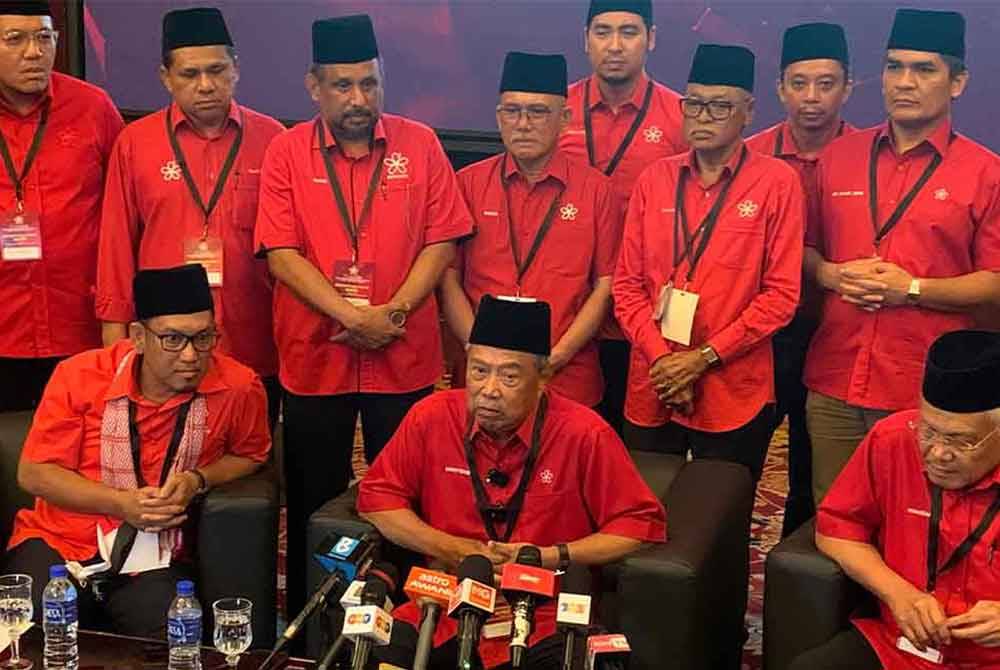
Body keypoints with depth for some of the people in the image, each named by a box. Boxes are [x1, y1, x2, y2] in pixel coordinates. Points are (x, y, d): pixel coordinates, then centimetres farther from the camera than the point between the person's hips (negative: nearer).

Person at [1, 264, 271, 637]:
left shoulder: (239, 389, -8)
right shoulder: (80, 376, -6)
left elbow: (250, 455, 13)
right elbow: (33, 473, -2)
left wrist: (198, 480, -9)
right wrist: (122, 504, -14)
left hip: (155, 563, 0)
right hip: (57, 542, 1)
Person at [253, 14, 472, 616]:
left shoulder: (419, 144, 0)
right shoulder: (287, 152, -1)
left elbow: (441, 243, -3)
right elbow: (281, 254, -8)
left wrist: (393, 313, -16)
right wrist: (353, 317, -17)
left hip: (405, 359, 0)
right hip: (314, 357, 0)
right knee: (313, 504, 13)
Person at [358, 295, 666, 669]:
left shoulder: (584, 435, -8)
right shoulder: (431, 417, 0)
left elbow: (642, 525, -3)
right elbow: (376, 497, 8)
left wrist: (549, 557, -11)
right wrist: (448, 548, -6)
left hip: (545, 622, -1)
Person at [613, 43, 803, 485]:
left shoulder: (777, 182, -4)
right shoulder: (655, 180, 7)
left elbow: (781, 294, -8)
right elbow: (628, 284, 5)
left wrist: (704, 357, -12)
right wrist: (661, 359, -8)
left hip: (735, 396, -3)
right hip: (651, 391, 3)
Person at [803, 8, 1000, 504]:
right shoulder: (839, 156, 9)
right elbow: (805, 247, 16)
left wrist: (911, 288, -14)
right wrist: (831, 274, -5)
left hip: (924, 392, -3)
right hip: (834, 384, 3)